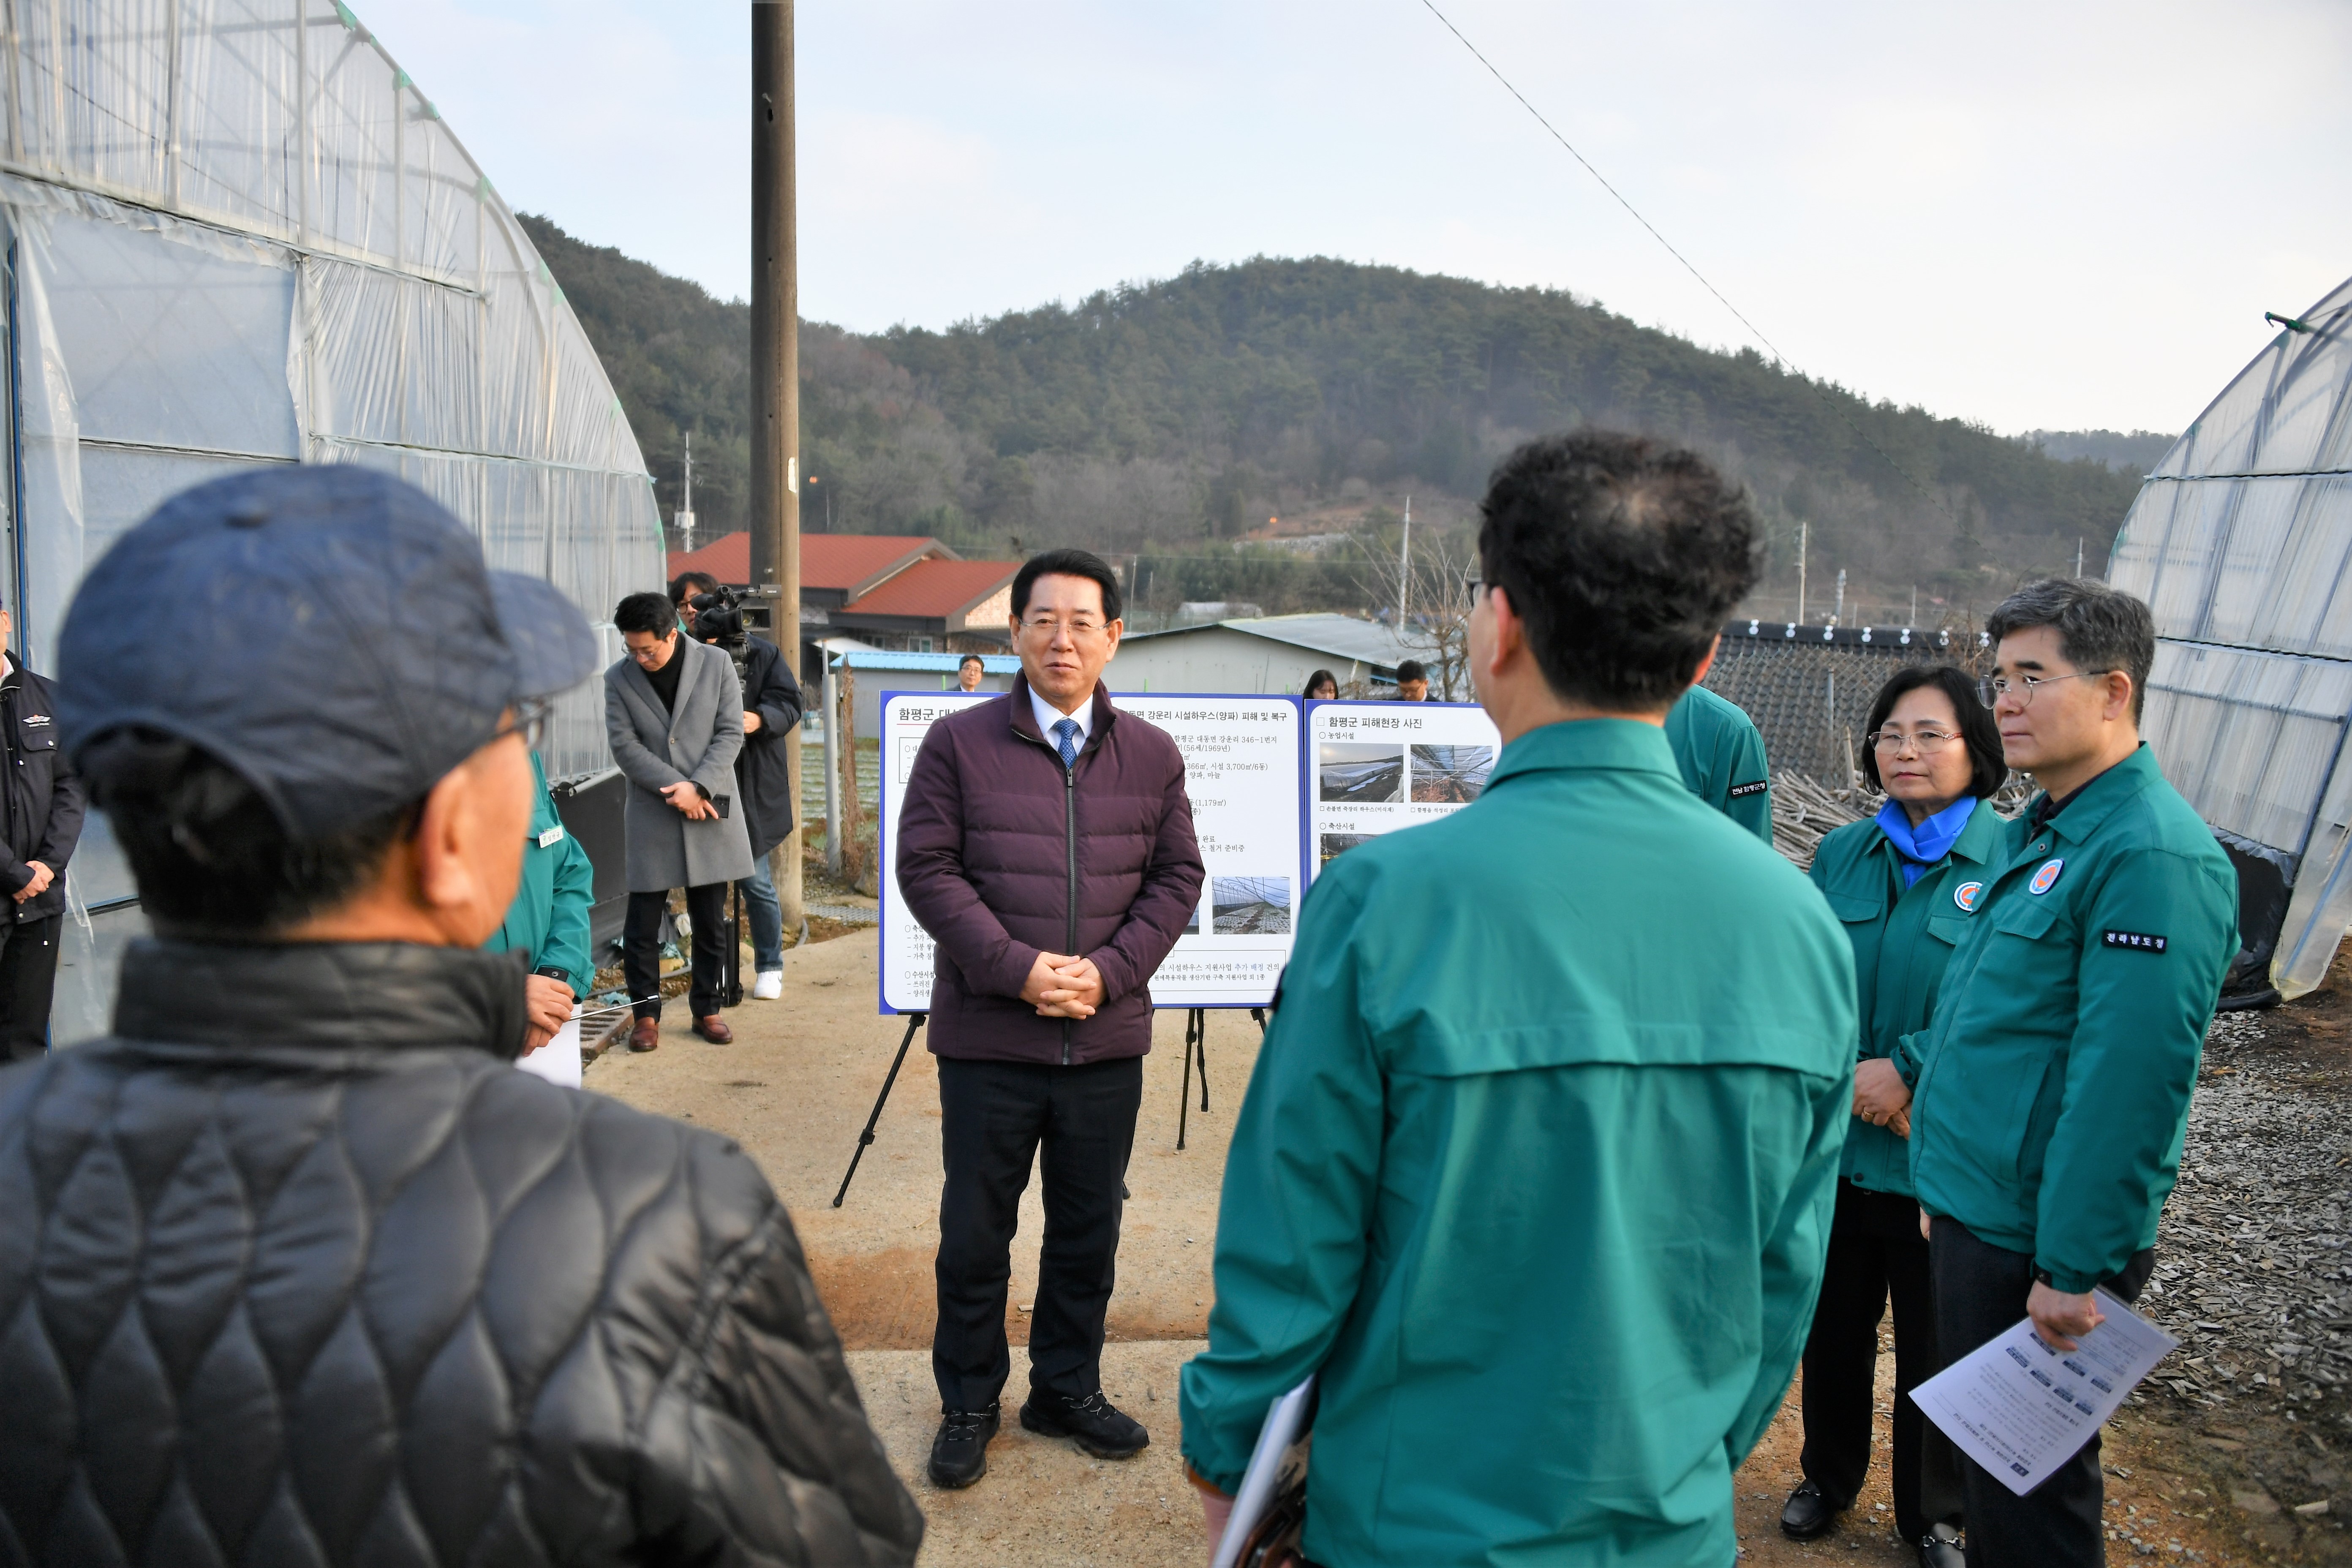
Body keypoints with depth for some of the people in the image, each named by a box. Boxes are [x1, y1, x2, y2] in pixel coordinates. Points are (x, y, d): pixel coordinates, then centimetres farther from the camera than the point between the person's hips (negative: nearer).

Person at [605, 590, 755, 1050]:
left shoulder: (716, 664, -1)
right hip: (651, 816, 0)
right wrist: (675, 789, -15)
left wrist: (698, 786, -14)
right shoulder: (619, 678, 0)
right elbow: (625, 745, -5)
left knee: (711, 921, 8)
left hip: (710, 810, 0)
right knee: (642, 921, 2)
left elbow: (730, 734, -3)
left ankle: (707, 1008, 20)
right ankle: (646, 1012, 14)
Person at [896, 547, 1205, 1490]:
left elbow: (1177, 876, 6)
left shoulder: (1152, 755, 6)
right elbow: (927, 869, -6)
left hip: (1109, 1040, 3)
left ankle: (1068, 1391, 33)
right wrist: (1017, 967, -15)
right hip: (988, 1040, -2)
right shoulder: (958, 743, -3)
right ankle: (968, 1404, 28)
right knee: (975, 1233, 9)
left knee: (1089, 1231, 15)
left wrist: (1109, 970, -9)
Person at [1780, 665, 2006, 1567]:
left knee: (1935, 1347, 14)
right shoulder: (1841, 855, 2)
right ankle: (1829, 1478, 42)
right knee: (1833, 1325, 20)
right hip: (1836, 1145, 4)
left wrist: (1911, 1070, -20)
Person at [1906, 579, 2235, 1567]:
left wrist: (2078, 1267, -23)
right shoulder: (2039, 833, 11)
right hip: (1973, 1214, 9)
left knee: (2033, 1488, 8)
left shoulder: (2150, 855, -21)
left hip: (2037, 1243, -9)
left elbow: (2129, 1081, -25)